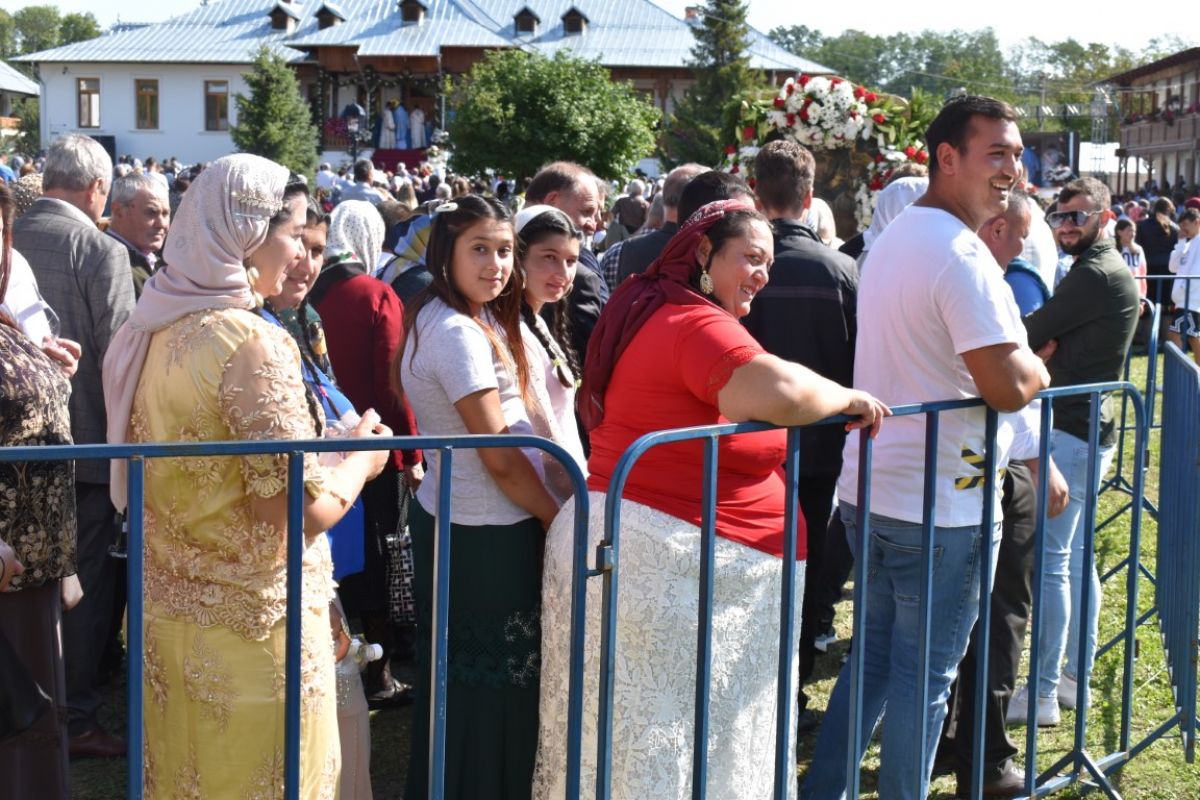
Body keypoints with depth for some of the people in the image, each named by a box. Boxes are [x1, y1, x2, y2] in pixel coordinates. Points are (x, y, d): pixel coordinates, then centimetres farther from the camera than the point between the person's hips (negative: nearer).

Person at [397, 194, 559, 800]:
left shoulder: (437, 320, 10)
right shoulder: (461, 333, -21)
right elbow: (499, 456, -20)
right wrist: (558, 520, -9)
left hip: (448, 518, 10)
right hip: (487, 535, -10)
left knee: (459, 682, 18)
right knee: (492, 688, 2)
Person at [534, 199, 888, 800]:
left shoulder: (647, 311, 16)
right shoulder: (698, 323, -16)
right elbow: (780, 390, -32)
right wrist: (851, 400, -14)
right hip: (673, 554, -10)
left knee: (632, 729, 15)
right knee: (675, 742, -2)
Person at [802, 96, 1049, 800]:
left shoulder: (891, 240, 12)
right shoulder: (962, 254, -19)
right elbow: (1009, 387, -24)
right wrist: (1037, 366, -3)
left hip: (866, 490, 9)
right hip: (941, 506, -9)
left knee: (874, 655, 19)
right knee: (925, 674, 3)